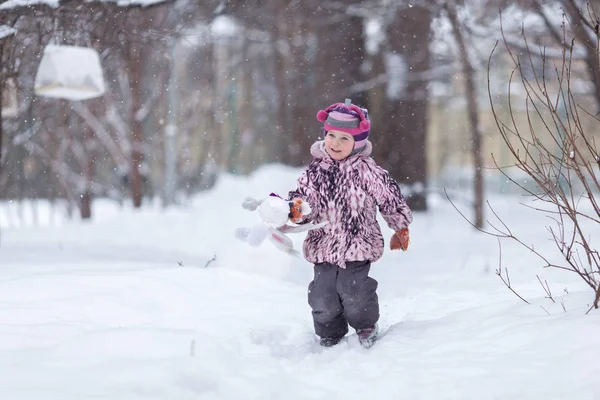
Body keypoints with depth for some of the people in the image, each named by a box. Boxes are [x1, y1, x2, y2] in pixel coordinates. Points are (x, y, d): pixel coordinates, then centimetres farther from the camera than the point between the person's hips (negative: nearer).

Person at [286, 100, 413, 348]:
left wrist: (401, 227, 10)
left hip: (358, 244, -3)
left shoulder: (366, 170, -7)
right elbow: (303, 196, 5)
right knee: (323, 293, 2)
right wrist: (295, 210, -20)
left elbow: (390, 197, 2)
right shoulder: (314, 171, 2)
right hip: (323, 245, 4)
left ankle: (366, 327, 17)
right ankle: (329, 333, 26)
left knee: (354, 289, -11)